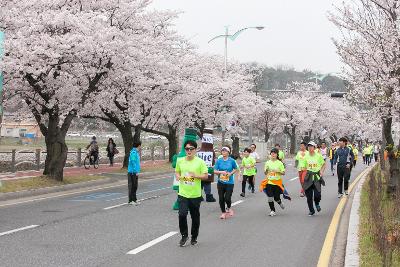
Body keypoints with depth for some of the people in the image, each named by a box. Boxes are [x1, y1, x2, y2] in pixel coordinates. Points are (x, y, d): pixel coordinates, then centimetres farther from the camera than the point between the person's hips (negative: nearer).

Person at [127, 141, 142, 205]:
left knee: (135, 187, 15)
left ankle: (134, 199, 23)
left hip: (135, 172, 10)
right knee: (131, 186, -4)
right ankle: (130, 200, 0)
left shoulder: (136, 152, 14)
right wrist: (136, 172, -21)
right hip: (132, 172, -10)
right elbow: (133, 163, -21)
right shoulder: (133, 152, -16)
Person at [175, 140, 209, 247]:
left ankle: (194, 237, 28)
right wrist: (178, 176, -4)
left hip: (195, 194, -1)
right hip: (183, 194, 1)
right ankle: (184, 236, 8)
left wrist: (196, 175, -19)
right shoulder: (180, 161, 3)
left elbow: (206, 176, -3)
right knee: (182, 214, -12)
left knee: (195, 217, 10)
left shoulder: (200, 162, -6)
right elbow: (177, 172, 18)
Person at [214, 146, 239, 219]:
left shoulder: (232, 160, -4)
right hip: (221, 182, 2)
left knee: (227, 198, -8)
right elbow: (215, 171, -3)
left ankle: (228, 208, 25)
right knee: (221, 198, 5)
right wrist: (221, 172, -19)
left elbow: (236, 169, 9)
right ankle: (223, 212, 24)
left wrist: (231, 173, -9)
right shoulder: (218, 161, -2)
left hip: (229, 182, -2)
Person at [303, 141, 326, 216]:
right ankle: (311, 211, 16)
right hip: (309, 176, 2)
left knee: (317, 194, -12)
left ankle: (317, 204, 23)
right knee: (308, 195, 0)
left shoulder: (318, 156, -4)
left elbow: (324, 164, 10)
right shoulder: (306, 156, 2)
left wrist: (322, 171, -4)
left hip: (317, 176, -2)